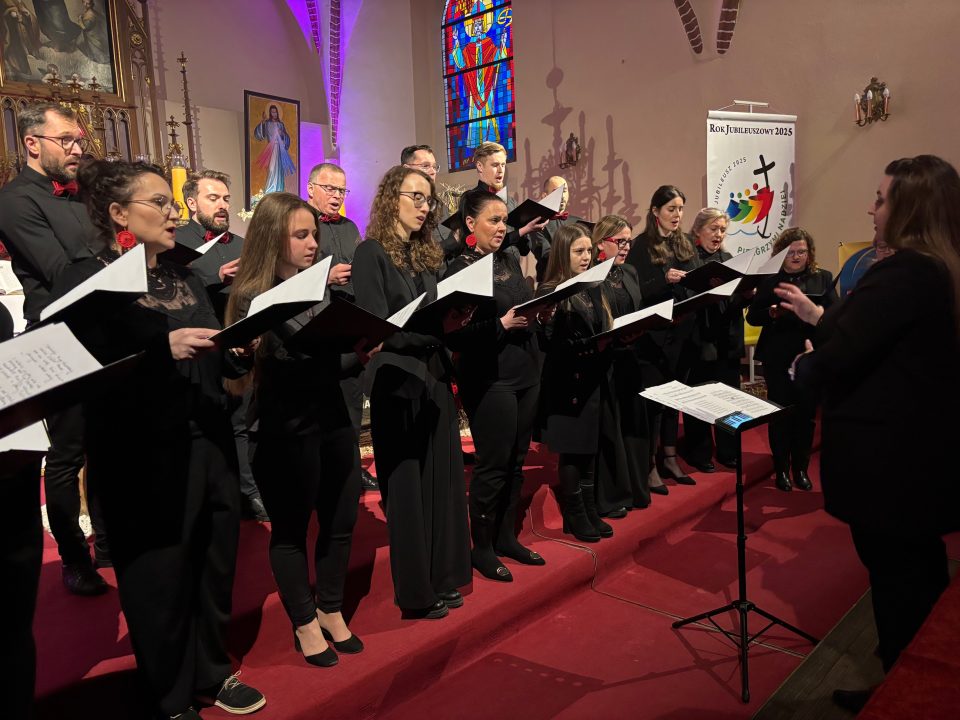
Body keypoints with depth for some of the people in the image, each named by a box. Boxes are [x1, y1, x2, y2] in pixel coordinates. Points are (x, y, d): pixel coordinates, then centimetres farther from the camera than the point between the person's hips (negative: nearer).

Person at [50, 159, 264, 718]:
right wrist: (163, 348, -25)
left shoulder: (186, 279, 14)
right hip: (144, 456, -6)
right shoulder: (87, 280, -6)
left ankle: (213, 673, 37)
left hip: (210, 443, 6)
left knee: (216, 563, 14)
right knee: (160, 576, 8)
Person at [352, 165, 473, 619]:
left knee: (443, 479, 11)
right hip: (397, 382, -7)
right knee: (407, 486, 2)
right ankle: (414, 591, 16)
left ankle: (442, 579, 26)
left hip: (434, 378, 7)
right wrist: (436, 327, -24)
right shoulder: (371, 252, -6)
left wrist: (455, 319, -6)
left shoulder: (428, 253, 15)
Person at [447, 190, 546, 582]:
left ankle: (506, 537, 29)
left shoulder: (510, 261, 12)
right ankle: (482, 548, 18)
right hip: (490, 378, -7)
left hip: (526, 372, 8)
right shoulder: (460, 269, -10)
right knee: (492, 465, 1)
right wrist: (502, 324, -22)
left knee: (516, 461, 14)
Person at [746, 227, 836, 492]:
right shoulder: (769, 279, 3)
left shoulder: (823, 278, 7)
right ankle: (781, 469, 17)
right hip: (778, 357, -1)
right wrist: (771, 312, -19)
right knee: (780, 413, 4)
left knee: (806, 414, 7)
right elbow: (752, 316, 0)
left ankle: (801, 468, 22)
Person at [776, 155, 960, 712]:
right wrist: (817, 314, 21)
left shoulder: (903, 273, -22)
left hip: (886, 453, -10)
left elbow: (840, 357, -23)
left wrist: (801, 369, -3)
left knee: (895, 574, 6)